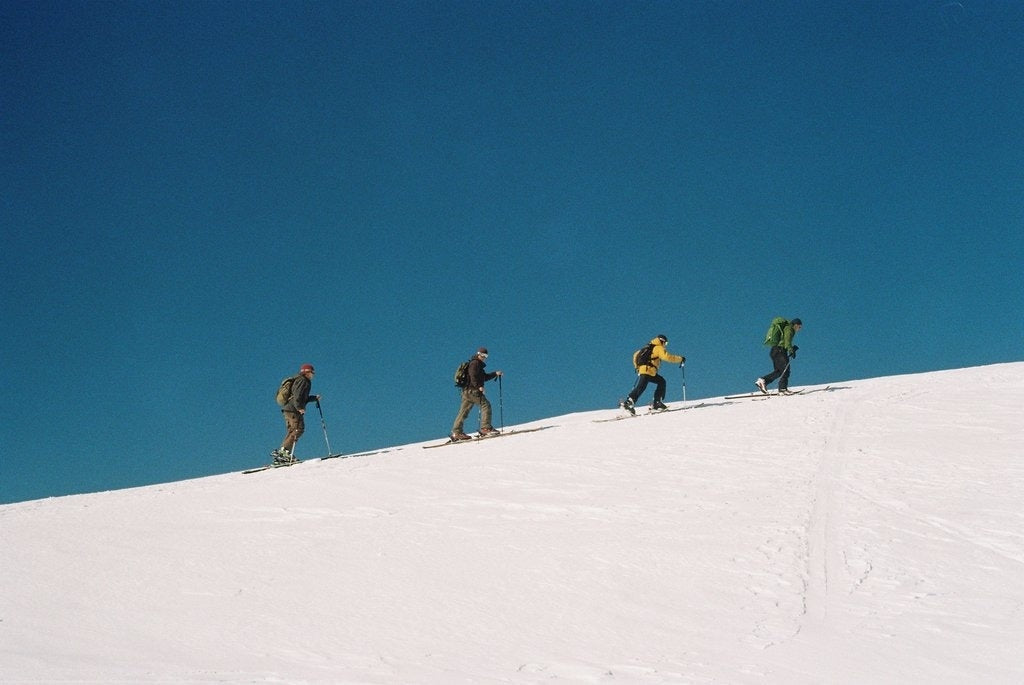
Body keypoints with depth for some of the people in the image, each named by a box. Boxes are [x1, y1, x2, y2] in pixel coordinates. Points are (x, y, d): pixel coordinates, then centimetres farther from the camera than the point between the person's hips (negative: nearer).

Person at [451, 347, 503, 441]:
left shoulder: (479, 365, 26)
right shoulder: (475, 363, -6)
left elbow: (484, 377, 31)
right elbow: (473, 376, -19)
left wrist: (495, 374, 23)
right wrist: (479, 386, -24)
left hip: (467, 391, 10)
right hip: (472, 390, -10)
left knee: (464, 411, 8)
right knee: (485, 405, -11)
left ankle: (456, 433, 8)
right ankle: (486, 428, -17)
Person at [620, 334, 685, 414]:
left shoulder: (649, 348, 27)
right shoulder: (659, 348, 2)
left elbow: (636, 355, 29)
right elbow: (668, 357, -10)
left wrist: (637, 366, 34)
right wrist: (680, 359, 0)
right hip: (647, 370, -9)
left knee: (661, 382, 17)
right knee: (641, 387, -19)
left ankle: (657, 402, 11)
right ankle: (628, 402, -31)